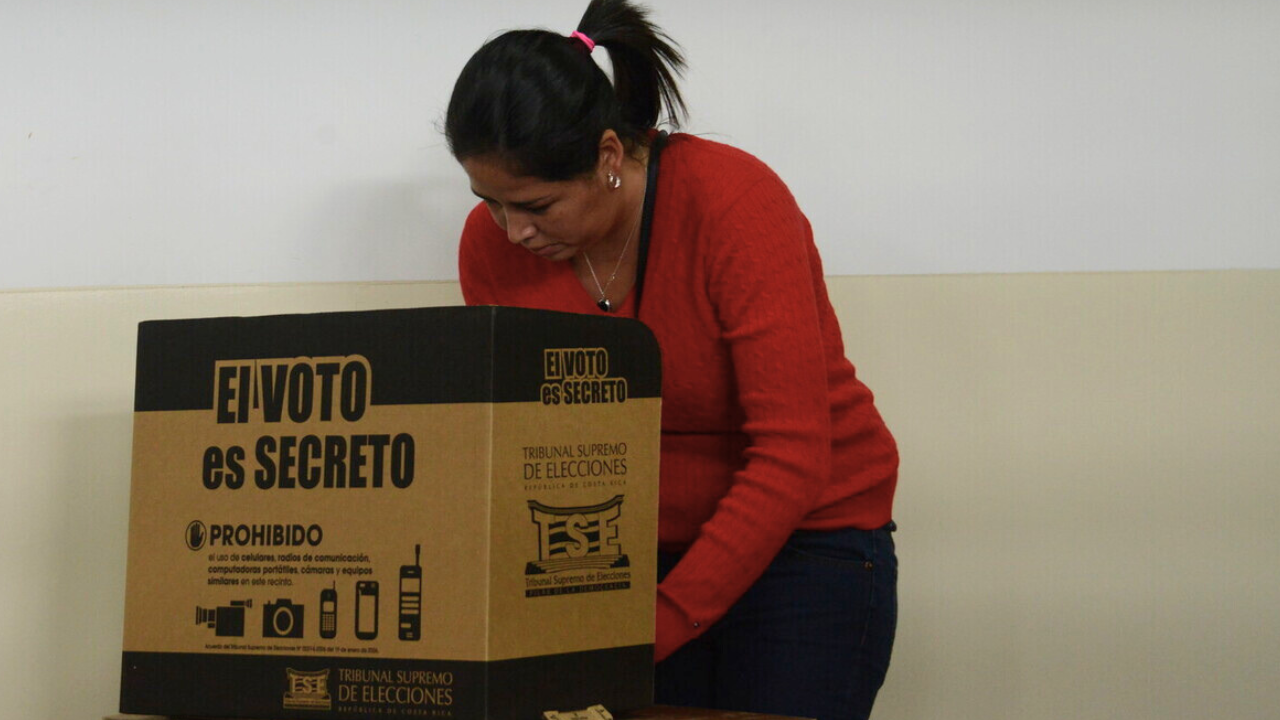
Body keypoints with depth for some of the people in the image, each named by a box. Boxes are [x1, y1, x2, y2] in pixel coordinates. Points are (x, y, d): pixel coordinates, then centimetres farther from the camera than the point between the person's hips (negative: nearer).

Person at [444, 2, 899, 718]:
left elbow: (791, 458, -25)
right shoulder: (492, 245, -8)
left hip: (805, 544, -4)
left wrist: (658, 627, -29)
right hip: (634, 549, 4)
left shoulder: (735, 202, -23)